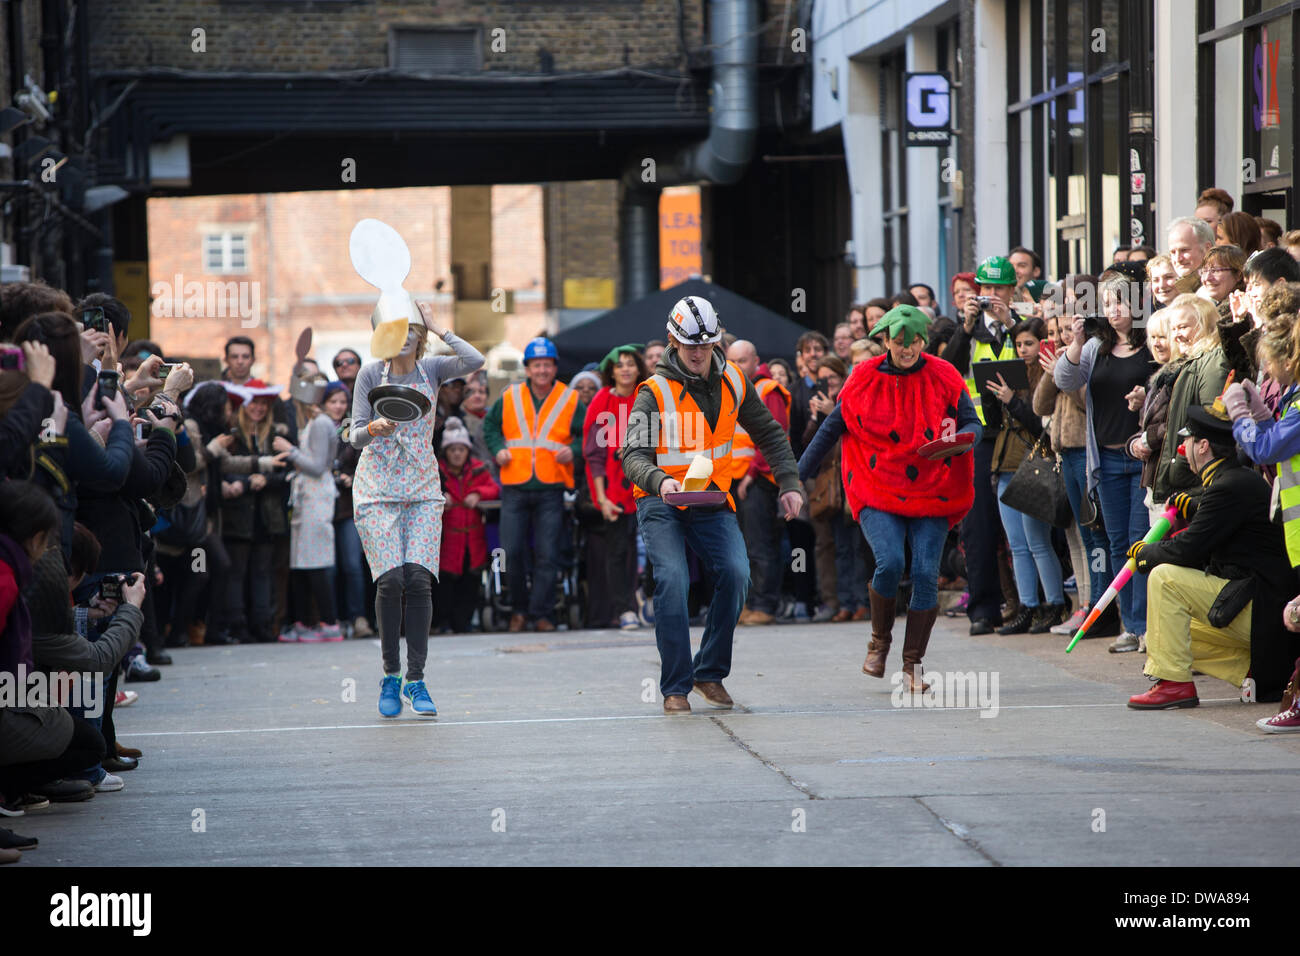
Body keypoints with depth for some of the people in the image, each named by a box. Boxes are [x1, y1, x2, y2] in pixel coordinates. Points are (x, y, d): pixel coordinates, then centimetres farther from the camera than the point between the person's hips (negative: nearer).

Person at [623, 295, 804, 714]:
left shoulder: (733, 382, 4)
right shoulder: (655, 392, -10)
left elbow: (769, 434, 16)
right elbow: (633, 456, -18)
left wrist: (790, 484, 7)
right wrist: (660, 480, -38)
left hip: (712, 503, 4)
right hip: (661, 504, -4)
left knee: (735, 573, -18)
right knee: (672, 581, -22)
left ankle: (711, 674, -2)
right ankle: (675, 687, -13)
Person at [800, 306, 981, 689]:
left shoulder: (943, 377, 1)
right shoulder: (864, 381, 2)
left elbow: (973, 423, 4)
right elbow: (830, 430, 9)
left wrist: (958, 438, -21)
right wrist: (796, 478, 10)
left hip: (932, 492, 1)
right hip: (878, 492, -1)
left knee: (926, 573, -9)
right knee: (890, 562, -20)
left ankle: (913, 664, 3)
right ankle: (879, 640, 6)